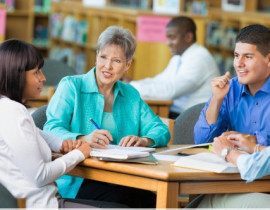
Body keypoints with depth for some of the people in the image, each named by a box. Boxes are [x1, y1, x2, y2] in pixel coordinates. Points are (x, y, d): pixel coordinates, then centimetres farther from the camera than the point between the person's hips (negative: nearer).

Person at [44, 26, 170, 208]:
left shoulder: (131, 95, 20)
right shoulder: (71, 86, 4)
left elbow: (161, 131, 12)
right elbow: (51, 130, -9)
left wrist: (144, 141, -13)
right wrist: (83, 139, -30)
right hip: (77, 182, -5)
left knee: (152, 196, -28)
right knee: (120, 197, -35)